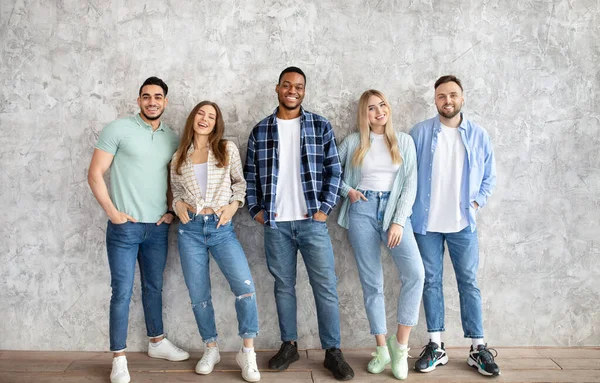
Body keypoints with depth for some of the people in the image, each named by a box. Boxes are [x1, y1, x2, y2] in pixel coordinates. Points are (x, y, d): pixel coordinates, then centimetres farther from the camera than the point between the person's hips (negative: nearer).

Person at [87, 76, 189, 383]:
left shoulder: (172, 138, 9)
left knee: (154, 287, 17)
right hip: (124, 227, -4)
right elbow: (95, 174, -6)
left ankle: (157, 342, 33)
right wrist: (112, 212, -11)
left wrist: (172, 210, 6)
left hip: (158, 228, 4)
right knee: (122, 292, 0)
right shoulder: (118, 129, -5)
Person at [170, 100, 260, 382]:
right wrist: (178, 204, -4)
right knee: (198, 294, 6)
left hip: (221, 228, -2)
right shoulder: (179, 156, 10)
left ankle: (247, 353, 0)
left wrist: (233, 206, -7)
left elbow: (240, 182, 9)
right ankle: (210, 350, 24)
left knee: (245, 286, -14)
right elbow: (175, 190, 17)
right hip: (190, 229, 2)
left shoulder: (227, 149, 5)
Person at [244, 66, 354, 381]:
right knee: (283, 286, 11)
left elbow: (334, 170, 2)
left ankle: (333, 351, 9)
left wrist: (325, 208, -6)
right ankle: (289, 345, 24)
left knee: (326, 287, -1)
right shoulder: (260, 130, 8)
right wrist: (255, 209, 2)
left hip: (312, 221, -1)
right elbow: (250, 174, 11)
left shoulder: (321, 127, 4)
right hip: (275, 224, 2)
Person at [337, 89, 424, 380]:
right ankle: (382, 349, 13)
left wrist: (399, 221, -9)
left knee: (415, 273, -21)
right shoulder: (353, 142, 7)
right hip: (362, 210, 0)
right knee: (371, 282, 1)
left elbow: (410, 184, 1)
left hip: (394, 209, 0)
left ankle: (400, 344, -7)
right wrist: (347, 190, -2)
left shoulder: (404, 141, 7)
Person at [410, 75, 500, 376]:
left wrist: (476, 204, -2)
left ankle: (478, 348, 15)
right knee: (431, 282, 6)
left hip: (463, 223, 1)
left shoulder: (478, 135, 4)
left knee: (469, 283, 5)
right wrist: (410, 208, -3)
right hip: (427, 223, 0)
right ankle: (436, 346, 16)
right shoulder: (419, 133, 0)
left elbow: (489, 176, 10)